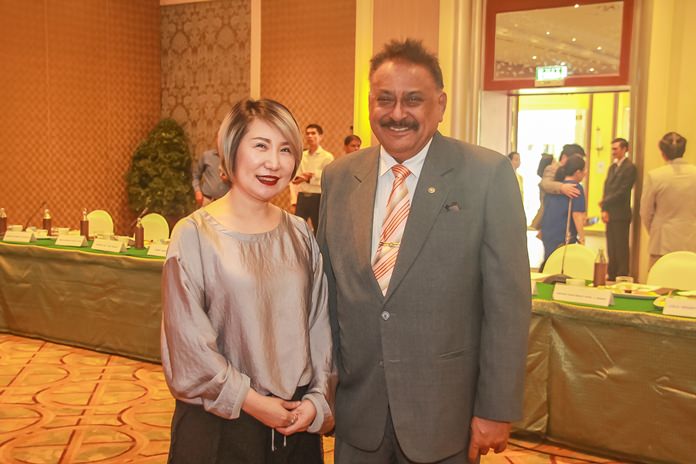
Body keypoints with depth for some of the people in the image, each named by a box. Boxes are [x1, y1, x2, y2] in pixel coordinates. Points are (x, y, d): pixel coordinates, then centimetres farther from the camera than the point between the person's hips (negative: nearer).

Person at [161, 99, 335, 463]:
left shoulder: (300, 235, 2)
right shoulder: (195, 235, -10)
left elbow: (320, 325, 4)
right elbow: (186, 338, -11)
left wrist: (317, 399, -4)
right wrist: (252, 402, -11)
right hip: (219, 423, -3)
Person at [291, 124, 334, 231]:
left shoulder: (327, 157, -2)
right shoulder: (300, 156, 9)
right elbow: (294, 180, 5)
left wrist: (310, 178, -17)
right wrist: (294, 201, -3)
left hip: (318, 198, -3)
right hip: (302, 198, 3)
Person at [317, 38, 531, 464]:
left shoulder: (489, 176, -10)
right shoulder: (339, 177, 1)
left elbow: (508, 301, -10)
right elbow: (328, 285, 8)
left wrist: (497, 409, -10)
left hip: (444, 411, -3)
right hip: (357, 408, 3)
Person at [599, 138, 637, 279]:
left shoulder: (629, 167, -8)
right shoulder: (612, 166, 18)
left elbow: (622, 192, -14)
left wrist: (605, 203, -10)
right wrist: (604, 209, 2)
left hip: (620, 214, -7)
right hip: (610, 214, 7)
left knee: (621, 248, -3)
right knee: (611, 249, 10)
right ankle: (612, 276, 15)